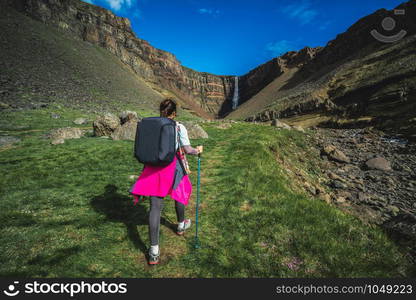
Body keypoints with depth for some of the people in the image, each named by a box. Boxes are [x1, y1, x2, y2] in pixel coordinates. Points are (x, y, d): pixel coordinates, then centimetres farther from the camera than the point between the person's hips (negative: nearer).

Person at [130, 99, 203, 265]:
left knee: (155, 207, 2)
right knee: (180, 194, 26)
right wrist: (197, 151, 9)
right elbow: (187, 149, -10)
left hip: (153, 167, 2)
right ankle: (181, 225, 49)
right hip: (173, 167, -2)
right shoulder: (179, 127, -5)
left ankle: (154, 251, 4)